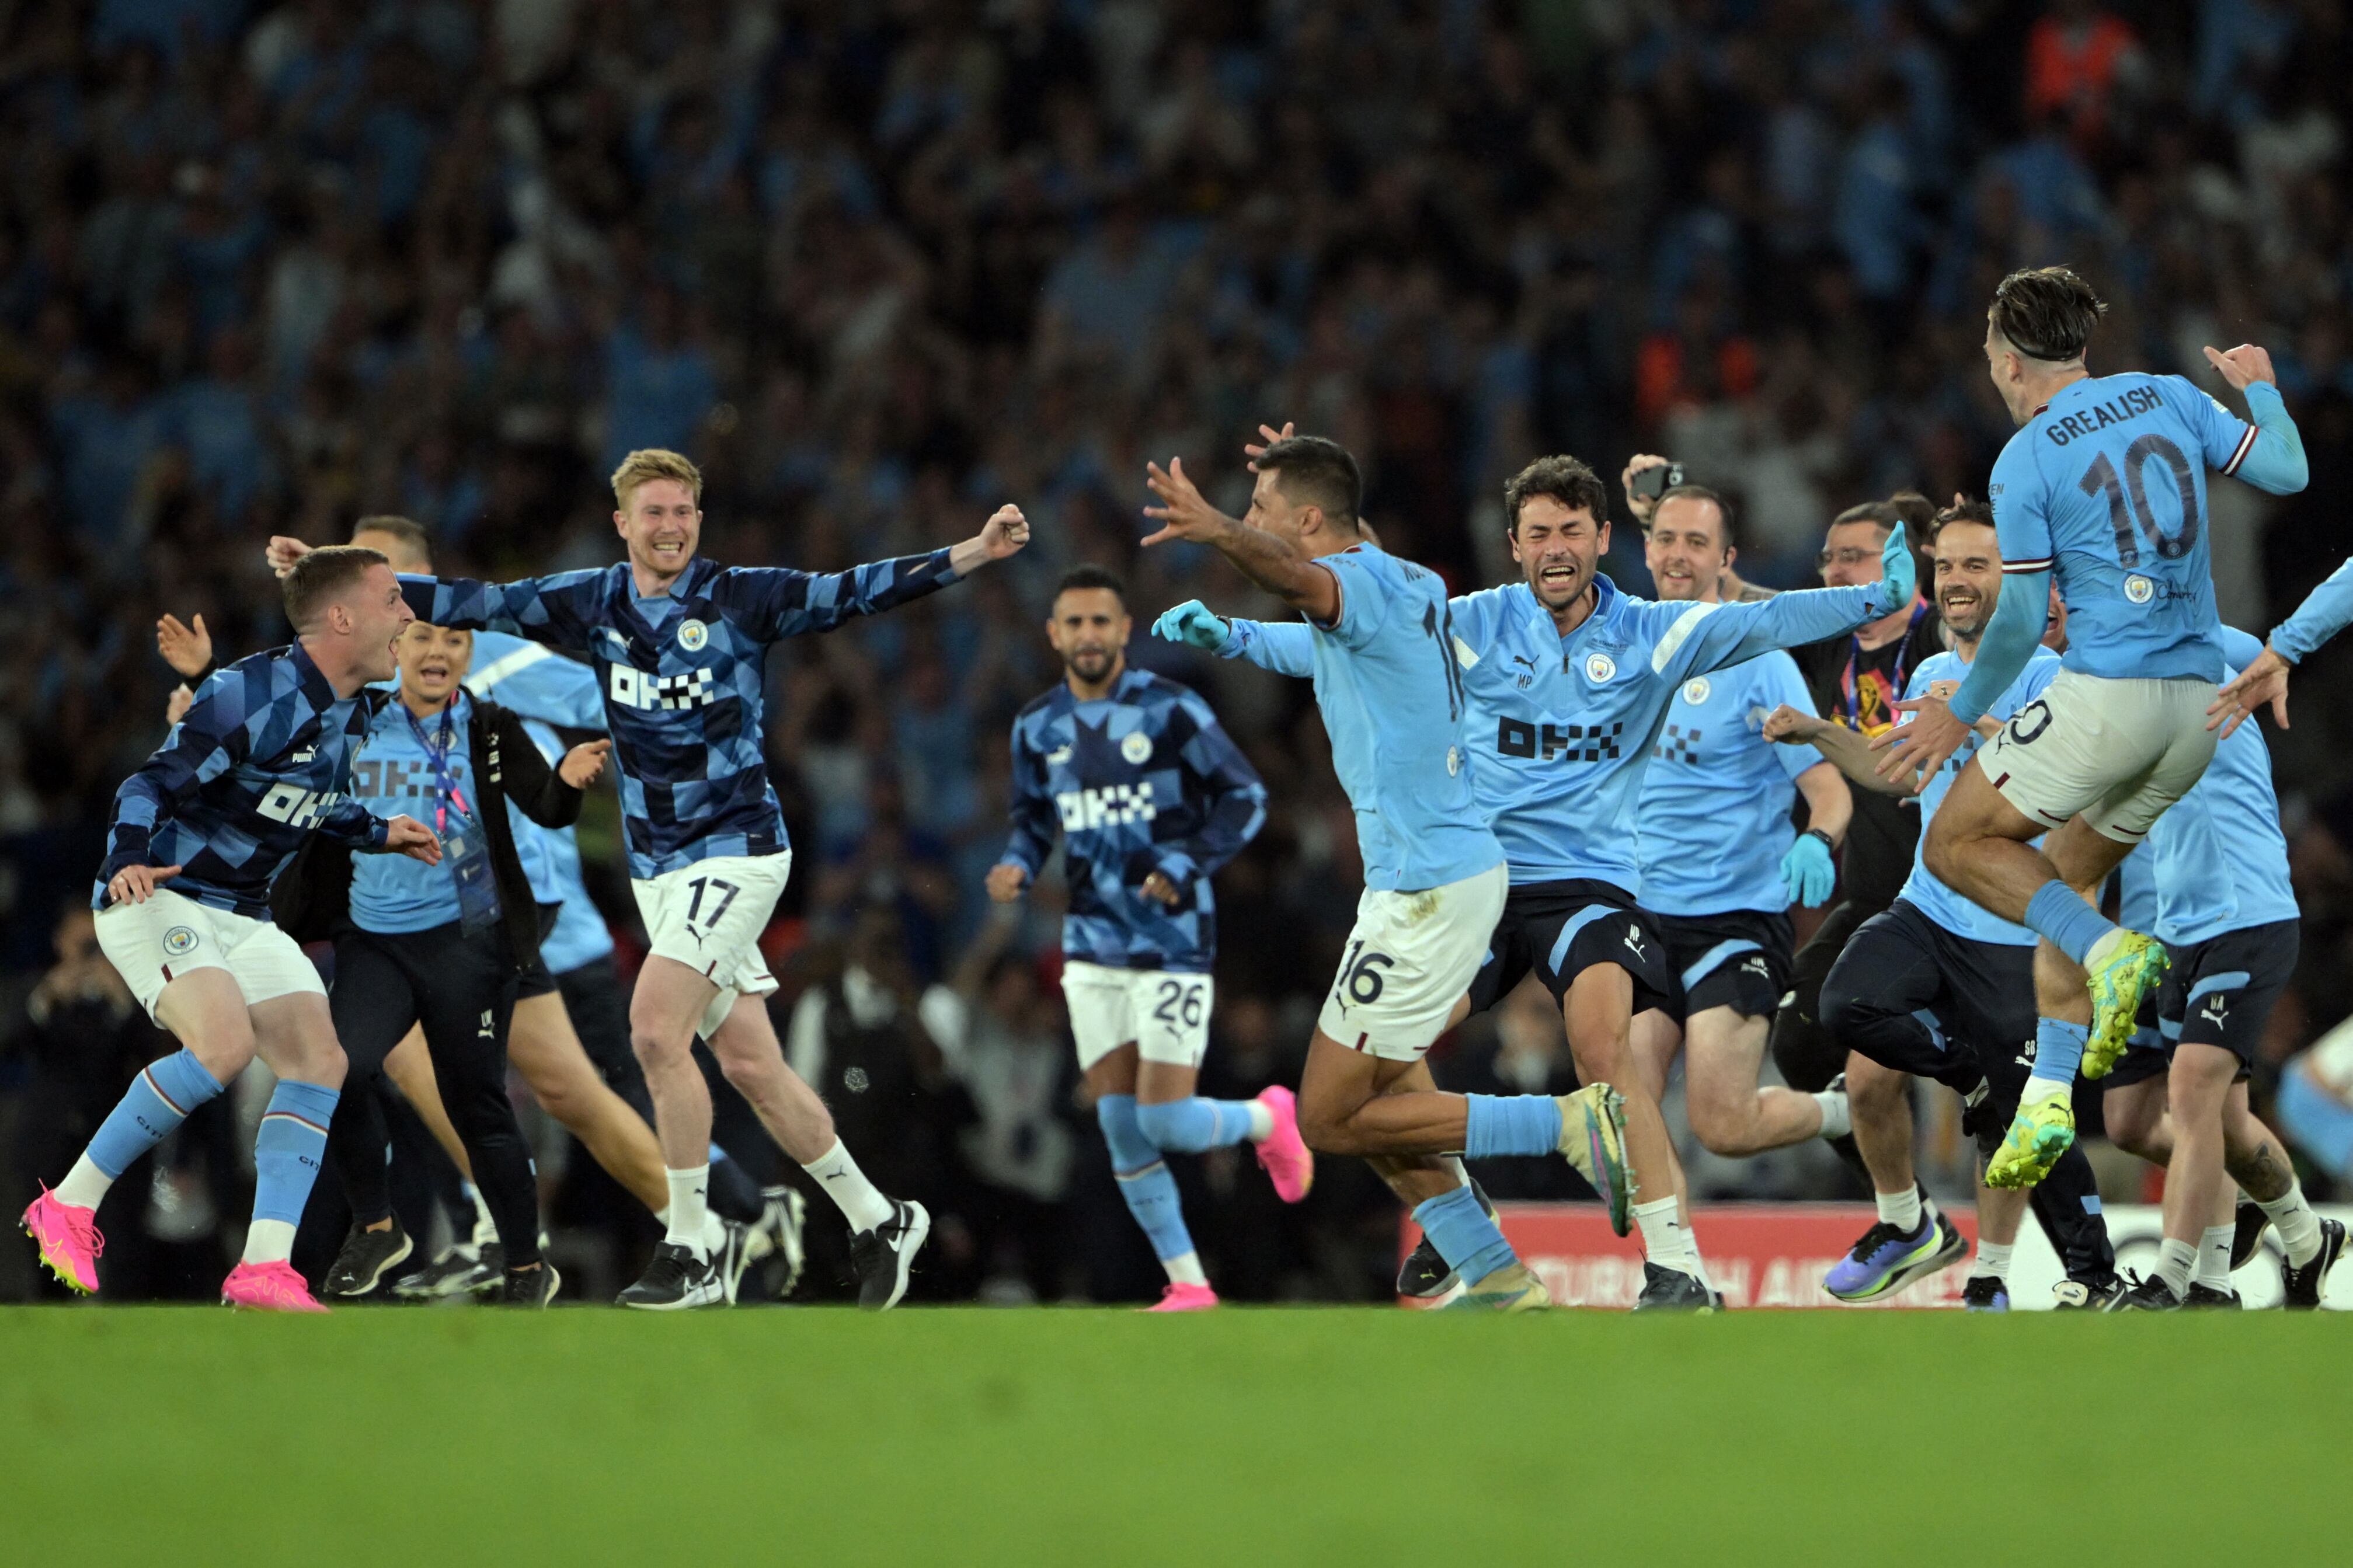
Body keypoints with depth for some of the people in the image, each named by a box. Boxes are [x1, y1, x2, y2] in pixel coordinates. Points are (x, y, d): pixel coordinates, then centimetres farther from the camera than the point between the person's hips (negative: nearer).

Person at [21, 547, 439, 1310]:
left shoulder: (352, 710, 7)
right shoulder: (251, 695, -21)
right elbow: (150, 785, -20)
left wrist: (377, 833, 22)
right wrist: (128, 863, -36)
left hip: (242, 917, 9)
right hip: (157, 899, -9)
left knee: (320, 1060, -7)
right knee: (225, 1043, -29)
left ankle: (264, 1268, -11)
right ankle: (70, 1205, -17)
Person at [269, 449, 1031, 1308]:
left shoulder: (742, 598, -7)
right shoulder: (592, 603, 5)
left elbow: (854, 593, -14)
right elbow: (474, 603, 6)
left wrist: (974, 553, -26)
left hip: (737, 850, -5)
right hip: (656, 867, 5)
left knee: (655, 1028, -20)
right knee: (748, 1062, 6)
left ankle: (690, 1252, -12)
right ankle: (877, 1219, 20)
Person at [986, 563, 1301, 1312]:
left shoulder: (1170, 710, -10)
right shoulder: (1038, 727, 5)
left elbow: (1246, 798, -5)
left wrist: (1187, 866, -17)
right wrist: (1016, 866, -4)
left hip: (1173, 942, -5)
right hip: (1092, 947, 5)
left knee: (1167, 1123, -10)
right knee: (1120, 1129, -2)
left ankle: (1269, 1119, 22)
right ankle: (1187, 1284, 9)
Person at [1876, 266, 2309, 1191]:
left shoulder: (2025, 463, -6)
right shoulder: (2169, 399, 8)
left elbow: (2022, 619, -5)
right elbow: (2286, 472, 10)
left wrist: (1963, 714, 9)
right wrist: (2260, 391, 30)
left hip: (2107, 693, -6)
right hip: (2200, 699, 6)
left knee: (1958, 846, 9)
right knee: (2066, 876, 19)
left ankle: (2108, 949, -13)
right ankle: (2049, 1098, 8)